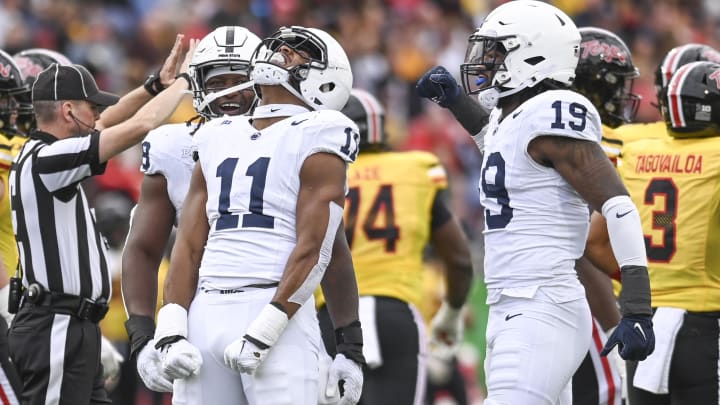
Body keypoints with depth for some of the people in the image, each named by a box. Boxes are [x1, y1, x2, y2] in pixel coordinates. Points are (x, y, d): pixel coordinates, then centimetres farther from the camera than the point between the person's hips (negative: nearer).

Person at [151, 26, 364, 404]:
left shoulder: (314, 142, 1)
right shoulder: (218, 140, 18)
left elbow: (310, 250, -8)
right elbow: (189, 246, 13)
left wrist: (262, 335, -16)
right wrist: (171, 333, 0)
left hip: (277, 316, -6)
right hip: (206, 316, 6)